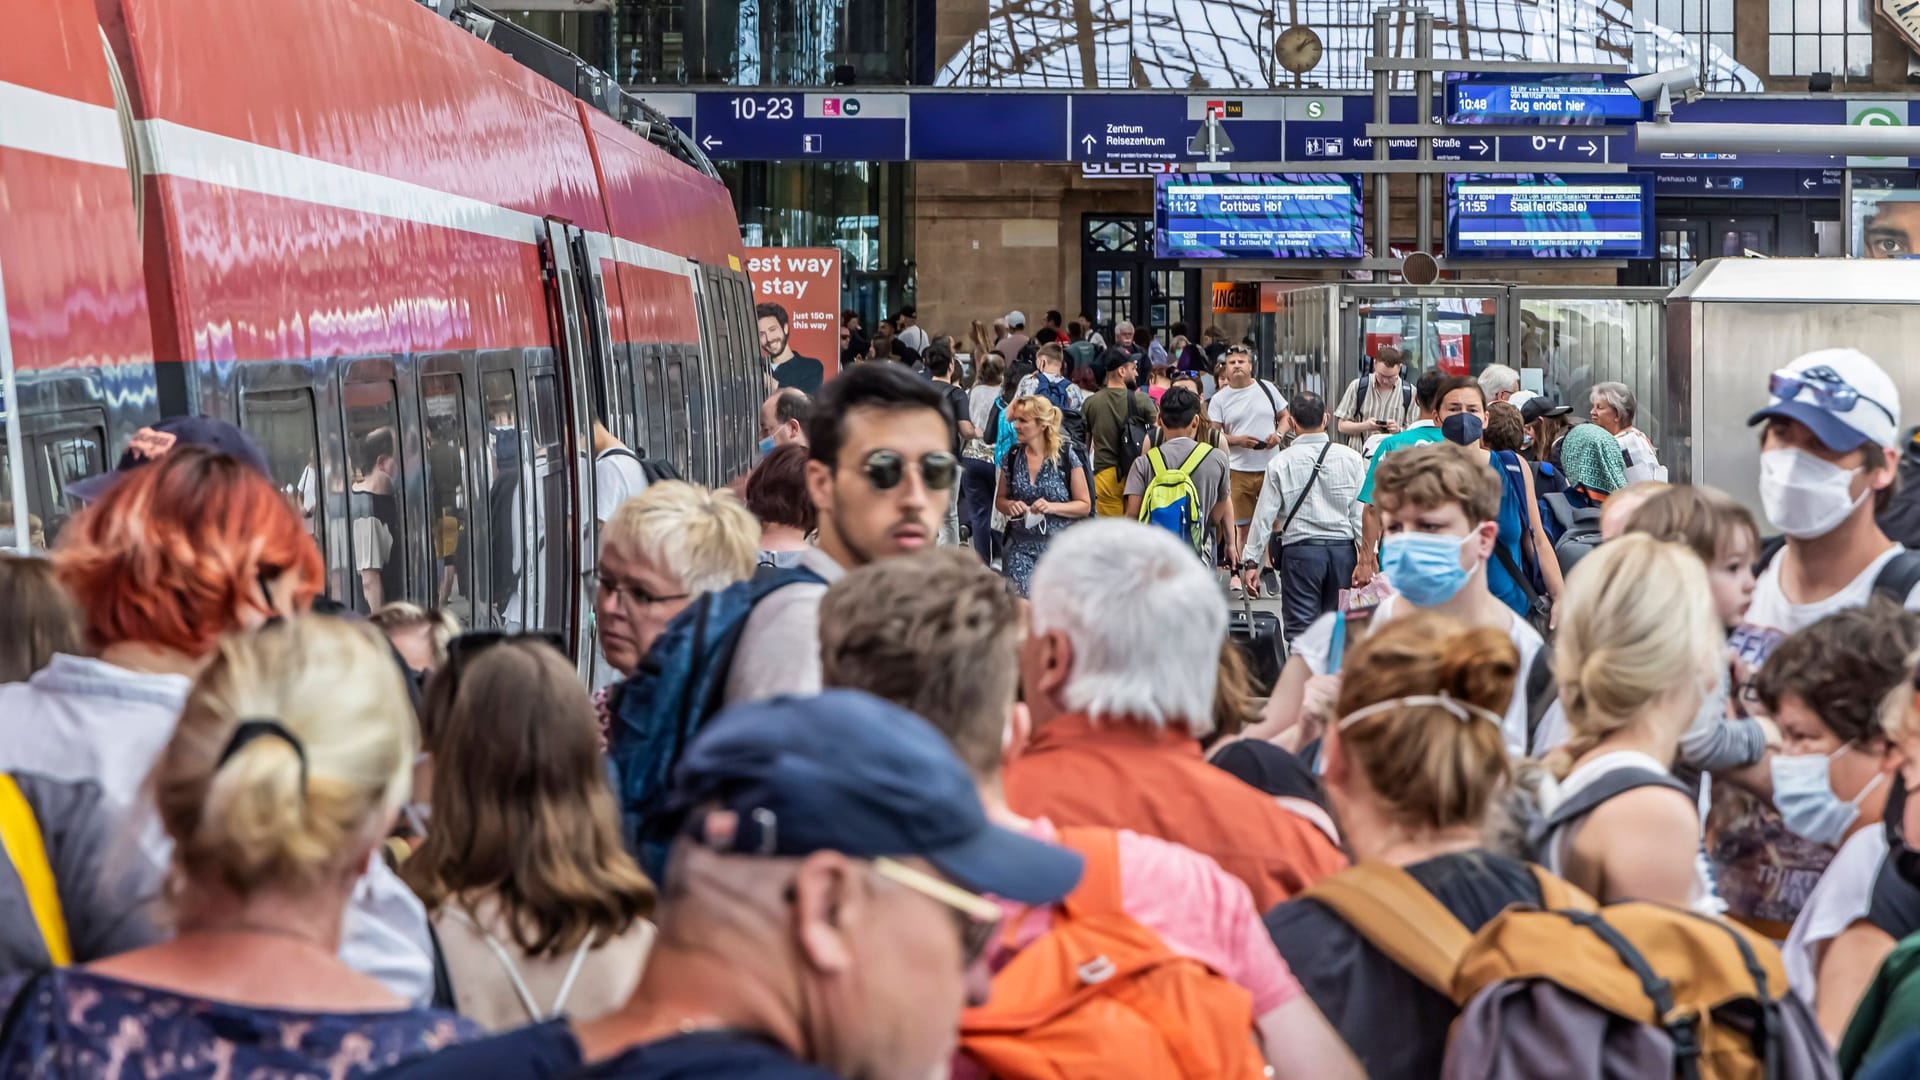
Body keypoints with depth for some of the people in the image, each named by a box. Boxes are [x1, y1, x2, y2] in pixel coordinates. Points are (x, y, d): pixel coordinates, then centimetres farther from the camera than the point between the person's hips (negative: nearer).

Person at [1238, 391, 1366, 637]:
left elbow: (1264, 515, -3)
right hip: (1343, 549, 2)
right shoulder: (1351, 458, 0)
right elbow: (1361, 511, 1)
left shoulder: (1280, 463, -4)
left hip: (1299, 550, -2)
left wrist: (1251, 561, 2)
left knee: (1300, 628, -1)